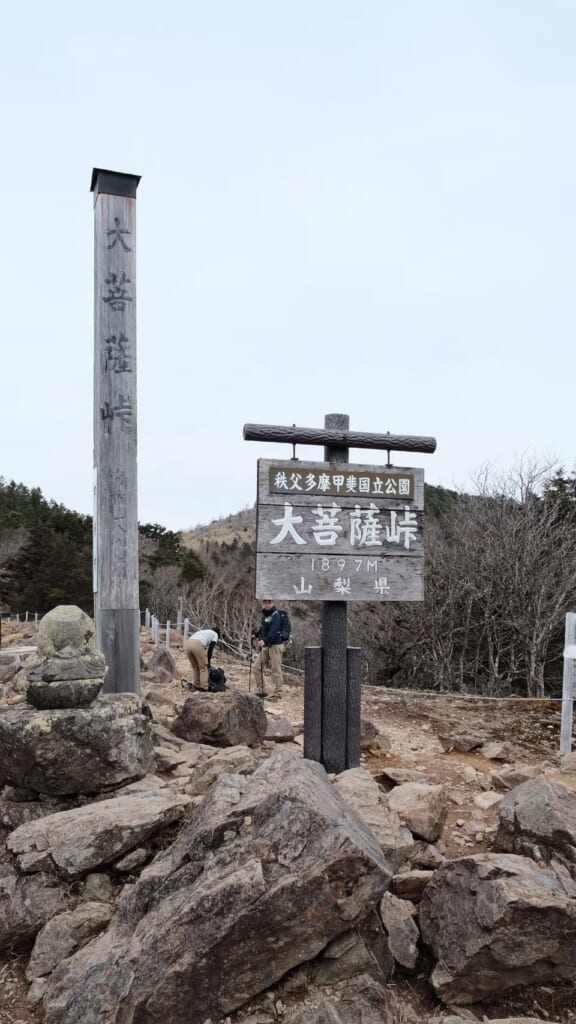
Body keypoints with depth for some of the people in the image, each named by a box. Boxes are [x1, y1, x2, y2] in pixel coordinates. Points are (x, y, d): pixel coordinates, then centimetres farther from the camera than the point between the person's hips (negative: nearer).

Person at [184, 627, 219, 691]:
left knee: (195, 667, 21)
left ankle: (196, 686, 23)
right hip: (197, 645, -6)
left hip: (187, 643, 6)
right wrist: (208, 661, 18)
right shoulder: (215, 635, 24)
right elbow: (210, 649, 11)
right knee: (203, 667, 9)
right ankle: (204, 687, 9)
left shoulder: (202, 631, 41)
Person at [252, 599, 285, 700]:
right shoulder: (264, 614, 11)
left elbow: (274, 630, -25)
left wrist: (265, 640, -35)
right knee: (257, 667, 9)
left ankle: (277, 694, 7)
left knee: (276, 670, -3)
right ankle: (260, 691, 20)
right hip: (266, 646, 9)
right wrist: (256, 635, 5)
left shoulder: (276, 615, -14)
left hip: (276, 645, -8)